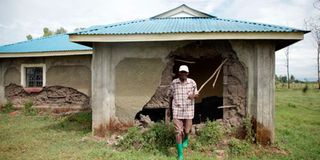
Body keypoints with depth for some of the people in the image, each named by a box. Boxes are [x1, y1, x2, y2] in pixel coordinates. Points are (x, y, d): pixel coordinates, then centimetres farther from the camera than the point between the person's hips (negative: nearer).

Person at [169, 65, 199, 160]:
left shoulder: (192, 82, -4)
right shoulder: (174, 83, -3)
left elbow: (196, 94, 6)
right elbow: (171, 96, 9)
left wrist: (193, 96, -19)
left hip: (188, 110, 1)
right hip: (177, 111, -1)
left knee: (186, 130, 11)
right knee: (178, 132, -5)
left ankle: (186, 138, 50)